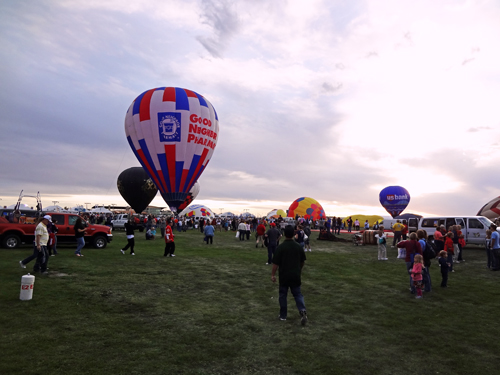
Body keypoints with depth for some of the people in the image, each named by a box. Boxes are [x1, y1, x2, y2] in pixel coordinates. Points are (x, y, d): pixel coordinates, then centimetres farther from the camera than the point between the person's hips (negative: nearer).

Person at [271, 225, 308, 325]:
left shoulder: (280, 247, -13)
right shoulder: (298, 247, -2)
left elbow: (276, 263, -13)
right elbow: (303, 261, 10)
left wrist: (273, 274, -2)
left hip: (284, 275, -2)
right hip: (296, 275, 2)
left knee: (283, 294, 13)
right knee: (297, 294, 12)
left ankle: (283, 315, 21)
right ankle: (302, 310, -10)